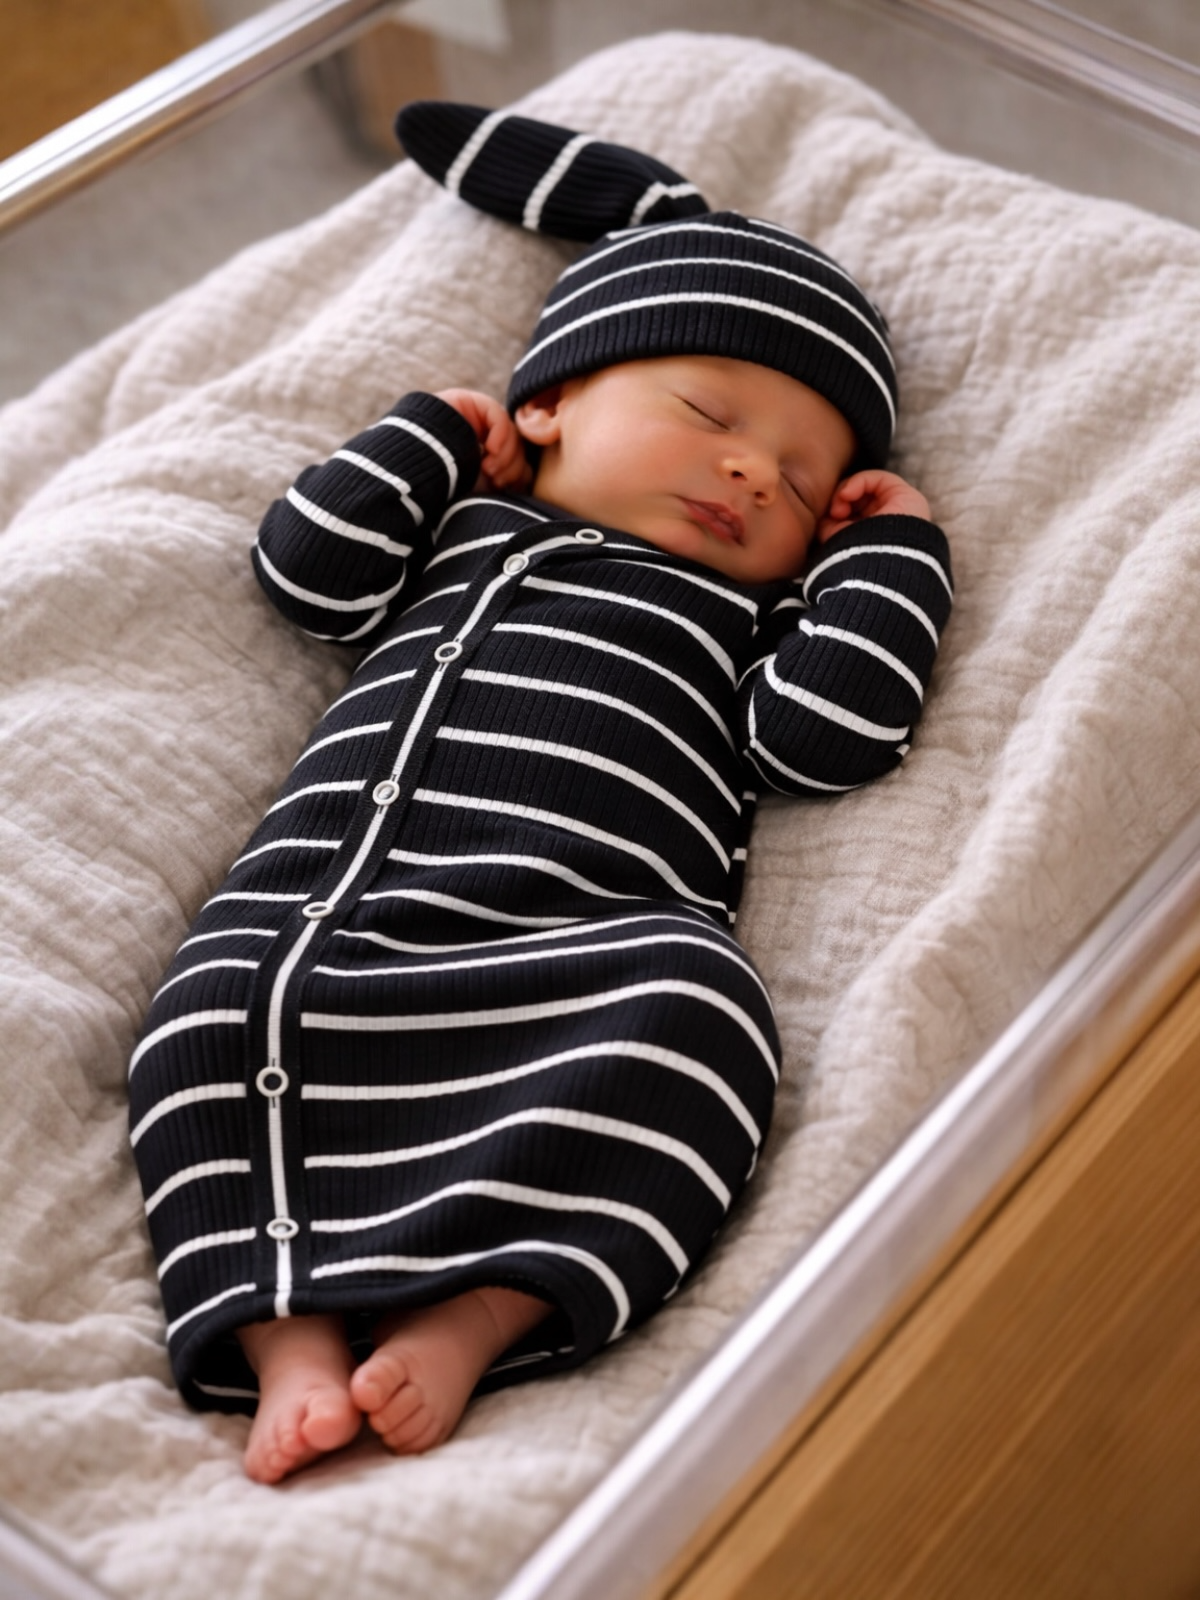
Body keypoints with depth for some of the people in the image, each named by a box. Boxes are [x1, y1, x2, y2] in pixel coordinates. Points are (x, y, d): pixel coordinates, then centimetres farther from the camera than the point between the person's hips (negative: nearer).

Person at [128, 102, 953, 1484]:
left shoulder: (753, 615, 26)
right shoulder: (466, 522, 29)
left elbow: (830, 728, 7)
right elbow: (308, 567, 15)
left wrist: (890, 546, 19)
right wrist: (434, 432, 25)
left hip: (590, 943, -1)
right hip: (331, 920, 2)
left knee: (699, 1013, -32)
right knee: (210, 1014, -24)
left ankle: (471, 1317, -35)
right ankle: (286, 1332, -30)